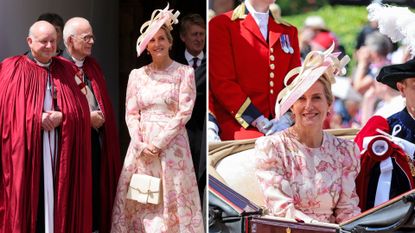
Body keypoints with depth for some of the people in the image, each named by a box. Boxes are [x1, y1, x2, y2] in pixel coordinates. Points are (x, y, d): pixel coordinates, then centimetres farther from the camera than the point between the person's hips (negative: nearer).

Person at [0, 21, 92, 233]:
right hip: (26, 148, -3)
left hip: (59, 149, 3)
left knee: (57, 198, 2)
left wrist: (62, 117, -12)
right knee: (27, 201, -4)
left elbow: (80, 109, 7)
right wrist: (37, 118, -16)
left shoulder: (65, 70, 12)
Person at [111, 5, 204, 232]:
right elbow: (131, 113, 6)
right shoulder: (137, 75, 9)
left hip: (171, 145, -3)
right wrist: (140, 144, -9)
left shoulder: (184, 72, 0)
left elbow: (184, 112, -7)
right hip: (141, 147, 3)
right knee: (140, 199, 2)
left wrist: (159, 143, -12)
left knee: (171, 199, -3)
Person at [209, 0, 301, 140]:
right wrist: (260, 122, -14)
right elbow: (222, 83, -5)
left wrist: (287, 119, -9)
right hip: (240, 128, -5)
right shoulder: (221, 25, 4)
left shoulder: (289, 31, 20)